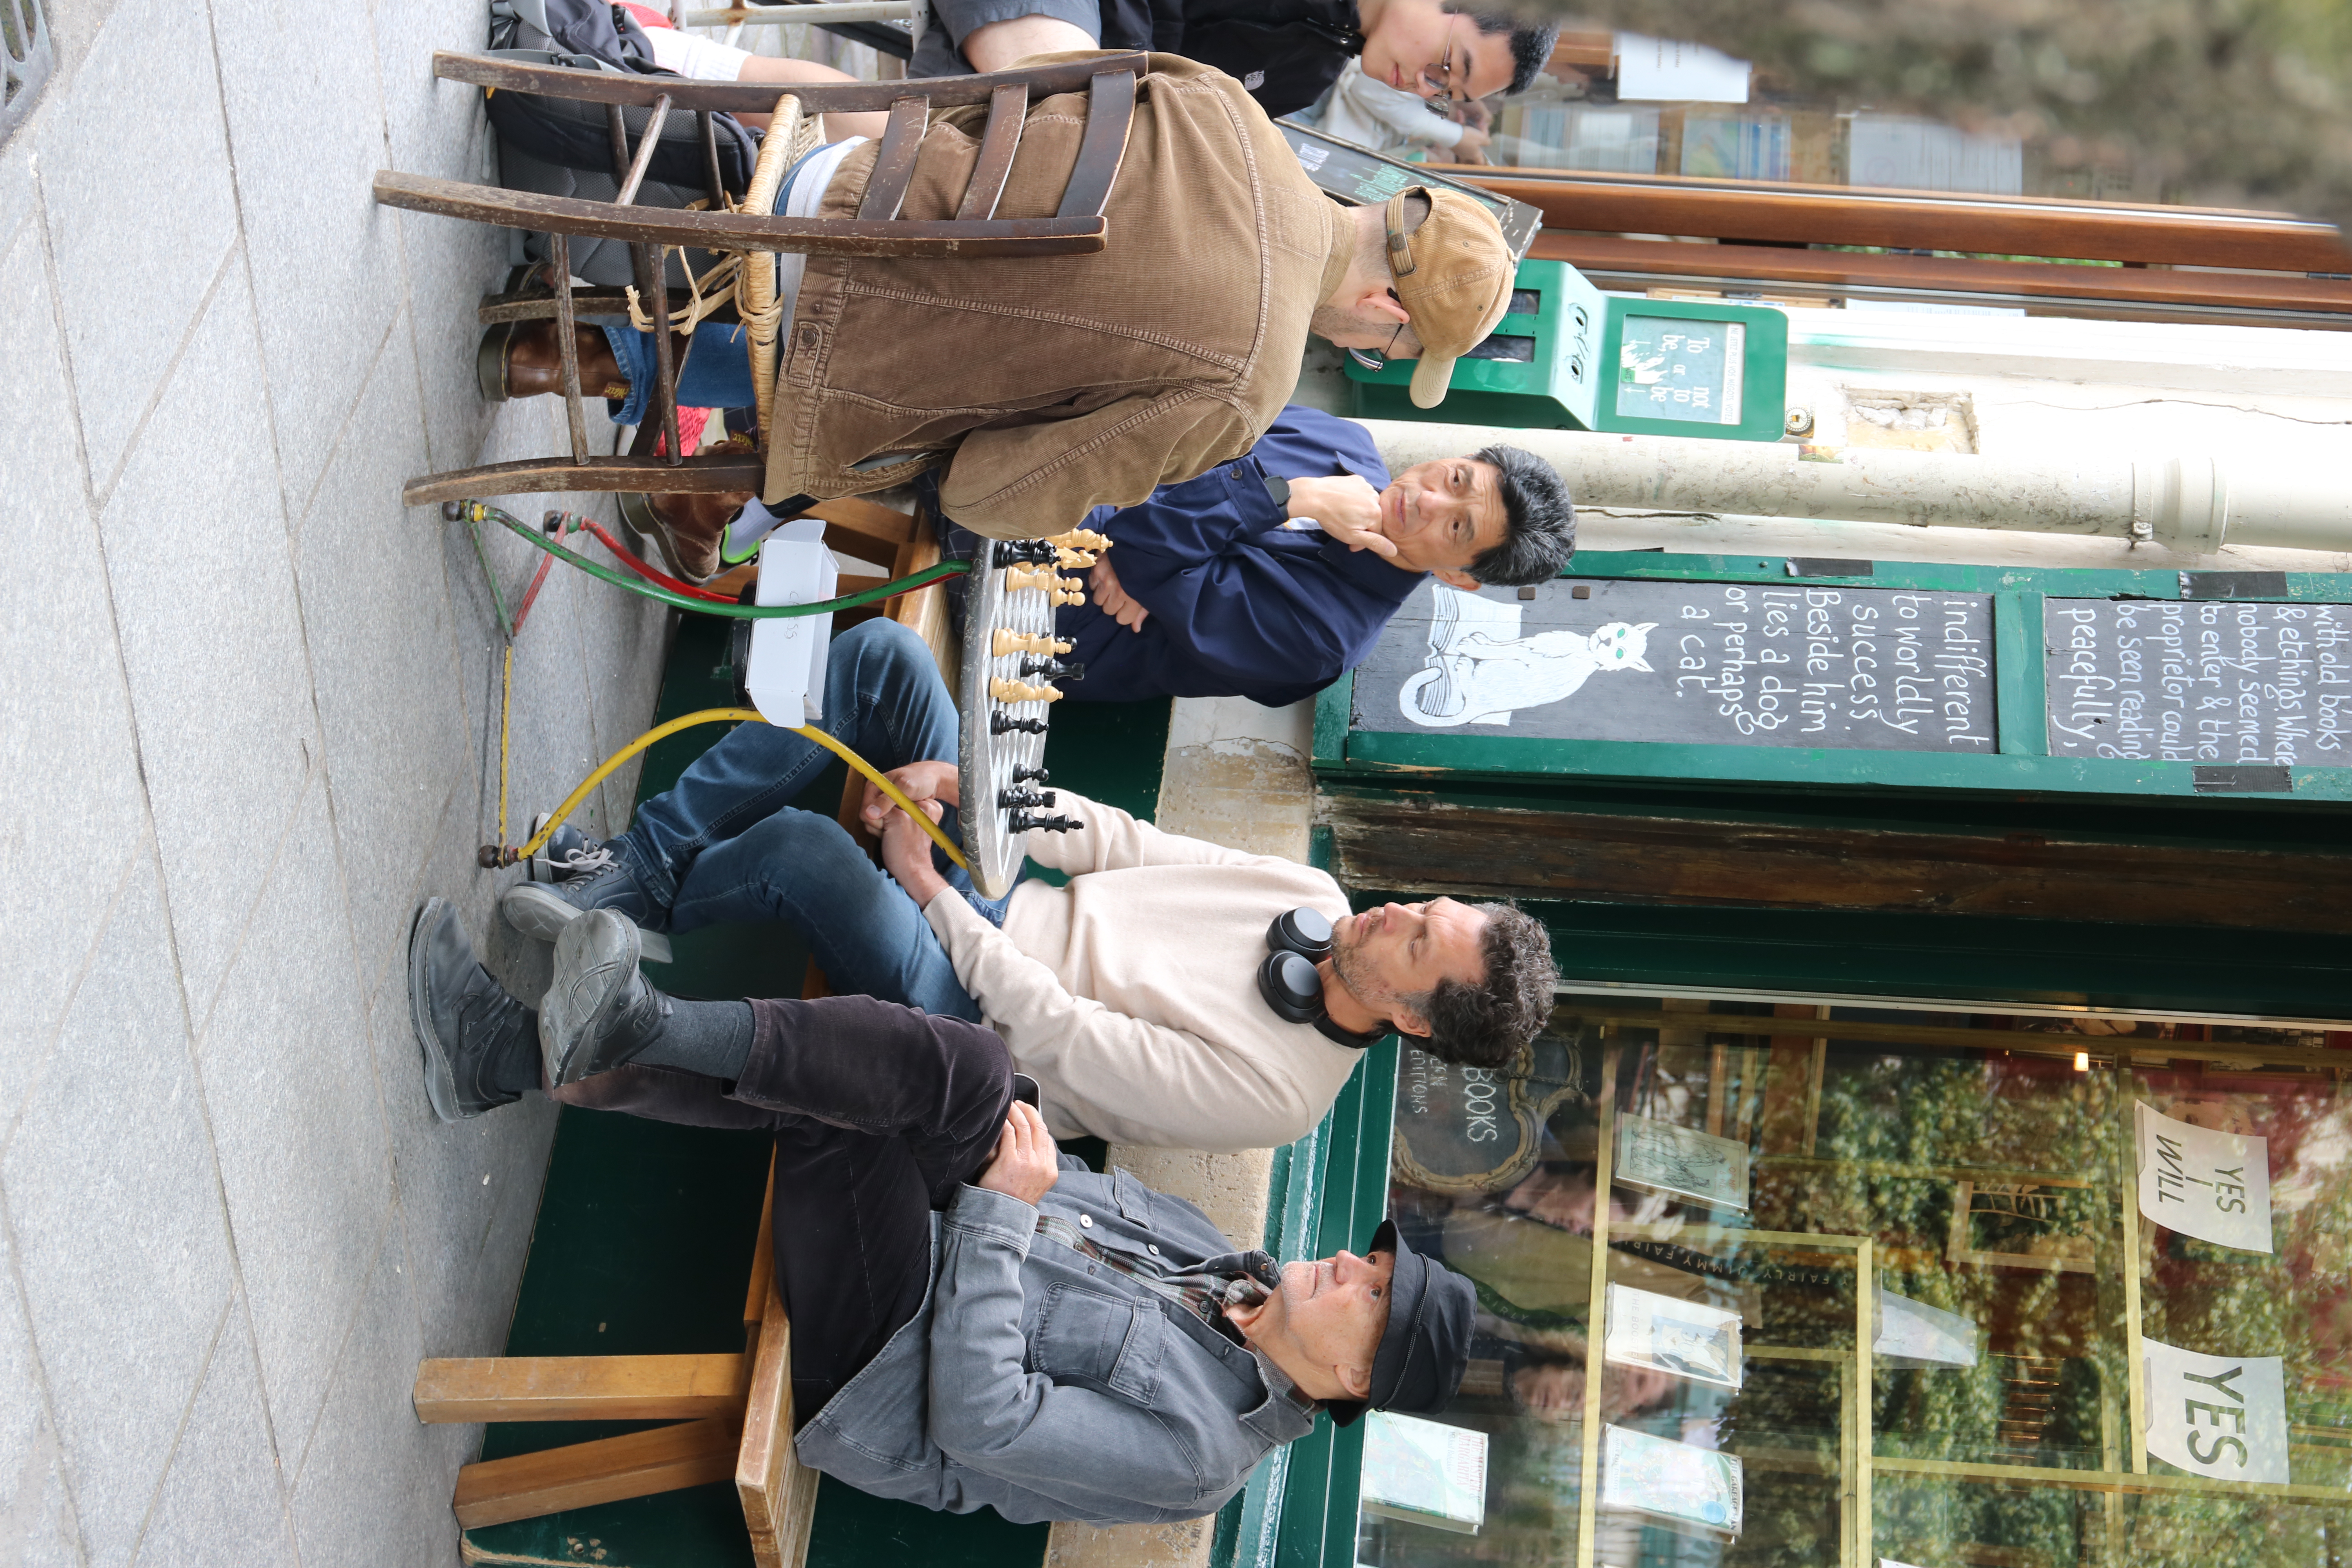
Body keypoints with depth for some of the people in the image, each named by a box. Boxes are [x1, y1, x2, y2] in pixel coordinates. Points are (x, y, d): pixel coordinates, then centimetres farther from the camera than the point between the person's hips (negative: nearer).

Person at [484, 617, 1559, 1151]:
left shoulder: (1270, 1093, -24)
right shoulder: (1315, 900, -1)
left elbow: (1059, 1039, -23)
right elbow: (1120, 842, 4)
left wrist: (925, 888, -17)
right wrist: (964, 789, -10)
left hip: (974, 1031, -8)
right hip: (994, 905, 8)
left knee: (804, 849, -35)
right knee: (877, 655, -10)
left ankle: (625, 929, -3)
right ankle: (643, 861, -4)